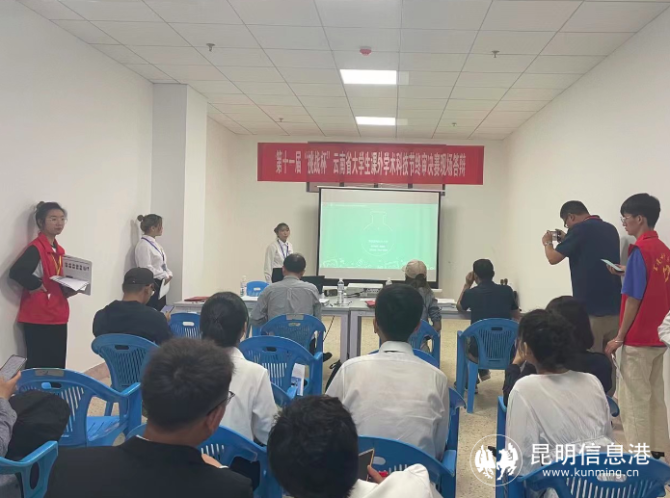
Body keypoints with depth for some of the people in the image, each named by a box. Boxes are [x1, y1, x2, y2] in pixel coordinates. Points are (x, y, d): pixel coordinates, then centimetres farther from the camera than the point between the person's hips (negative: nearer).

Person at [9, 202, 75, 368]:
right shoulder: (36, 248, -14)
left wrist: (67, 289, 5)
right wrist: (36, 286, -16)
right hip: (38, 318, -8)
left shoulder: (59, 250, 14)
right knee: (39, 365, -3)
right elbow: (16, 272, -28)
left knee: (58, 365, 13)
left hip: (58, 317, 8)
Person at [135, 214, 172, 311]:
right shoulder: (143, 245, -13)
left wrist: (168, 274, 1)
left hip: (160, 286, 9)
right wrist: (165, 276, -16)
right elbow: (147, 268, -20)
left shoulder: (155, 244, 14)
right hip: (150, 286, -9)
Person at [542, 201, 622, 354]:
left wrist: (547, 243, 11)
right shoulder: (610, 229, 12)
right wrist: (567, 241, 24)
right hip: (614, 307, 7)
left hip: (590, 308, -7)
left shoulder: (580, 229, -10)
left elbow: (553, 258, -8)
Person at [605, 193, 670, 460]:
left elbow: (634, 299, -17)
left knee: (634, 399, 0)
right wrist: (627, 273, 12)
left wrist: (619, 338, -12)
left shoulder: (640, 251, -16)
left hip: (638, 338, -8)